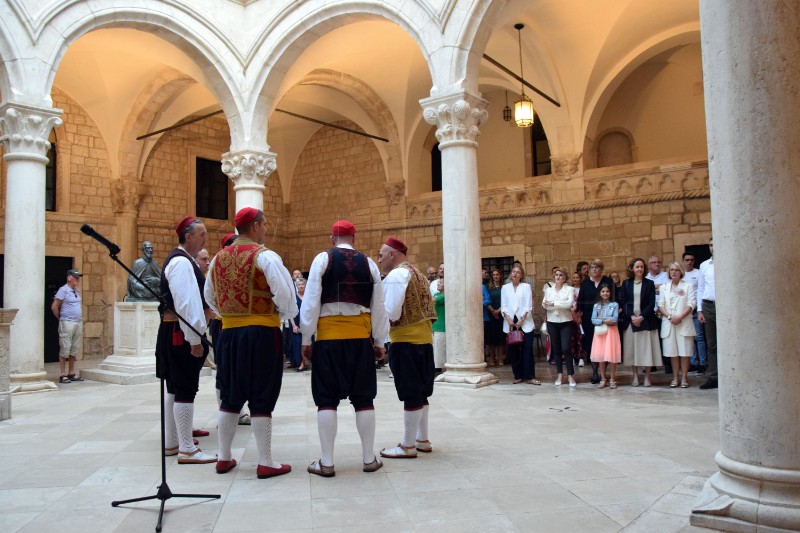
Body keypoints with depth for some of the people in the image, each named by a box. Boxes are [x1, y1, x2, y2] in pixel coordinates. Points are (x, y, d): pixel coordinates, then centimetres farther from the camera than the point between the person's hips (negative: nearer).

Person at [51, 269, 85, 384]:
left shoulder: (77, 290, 14)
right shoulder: (63, 290, -9)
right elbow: (54, 307, -10)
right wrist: (61, 318, 0)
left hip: (78, 323, 7)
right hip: (67, 323, -7)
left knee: (74, 350, 11)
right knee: (65, 349, -3)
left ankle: (72, 373, 18)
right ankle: (63, 375, 1)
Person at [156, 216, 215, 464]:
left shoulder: (184, 260, 17)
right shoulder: (181, 262, -16)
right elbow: (184, 303, -22)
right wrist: (194, 339, -23)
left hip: (175, 332, 11)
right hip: (182, 334, -11)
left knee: (175, 389, 15)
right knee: (185, 390, -6)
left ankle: (171, 443, 25)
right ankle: (187, 450, -1)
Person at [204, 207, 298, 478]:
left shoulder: (219, 257, 8)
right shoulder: (264, 256, -11)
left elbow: (210, 297, 16)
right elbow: (285, 293, -18)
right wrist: (287, 312, 1)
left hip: (229, 332, 6)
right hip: (261, 333, -6)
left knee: (230, 397, 15)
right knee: (261, 399, 2)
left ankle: (224, 458, 24)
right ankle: (265, 463, 8)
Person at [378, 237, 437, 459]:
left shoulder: (396, 275, -11)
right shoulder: (416, 272, 18)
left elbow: (391, 313, -17)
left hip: (406, 340, -9)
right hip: (423, 336, 9)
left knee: (411, 394, -4)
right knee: (420, 392, 14)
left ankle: (408, 446, 3)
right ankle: (422, 440, 23)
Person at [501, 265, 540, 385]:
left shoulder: (526, 287, 4)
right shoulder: (505, 288, 10)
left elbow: (528, 305, -2)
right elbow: (503, 306, 6)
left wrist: (521, 320, -11)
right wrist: (508, 319, -9)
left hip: (525, 322, -2)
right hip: (510, 323, 2)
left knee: (527, 349, -5)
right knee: (513, 350, 3)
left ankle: (530, 376, -2)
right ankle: (518, 376, 10)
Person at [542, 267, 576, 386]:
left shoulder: (570, 289, -1)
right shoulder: (548, 289, 9)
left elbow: (569, 303, -16)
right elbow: (544, 304, -3)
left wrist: (553, 303, -15)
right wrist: (562, 305, -15)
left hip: (566, 322, -3)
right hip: (552, 322, 3)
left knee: (566, 348, -10)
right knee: (556, 349, 7)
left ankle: (570, 375, -1)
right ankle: (560, 374, 16)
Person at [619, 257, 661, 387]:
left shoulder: (649, 284, 4)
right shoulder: (626, 284, 7)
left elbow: (651, 303, -2)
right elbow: (623, 302, 2)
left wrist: (641, 317, -13)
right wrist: (631, 316, -11)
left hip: (646, 320, -1)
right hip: (630, 320, 1)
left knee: (647, 347, -1)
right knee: (632, 348, 3)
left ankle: (647, 377, 8)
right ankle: (635, 376, 12)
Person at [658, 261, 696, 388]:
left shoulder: (688, 286, 6)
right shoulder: (664, 287, 15)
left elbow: (691, 304, -2)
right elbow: (661, 305, 8)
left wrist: (680, 317, -14)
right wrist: (670, 317, -8)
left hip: (684, 323, -2)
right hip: (668, 323, 3)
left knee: (684, 351, -3)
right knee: (672, 351, 2)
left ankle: (684, 378, 3)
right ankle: (675, 377, 9)